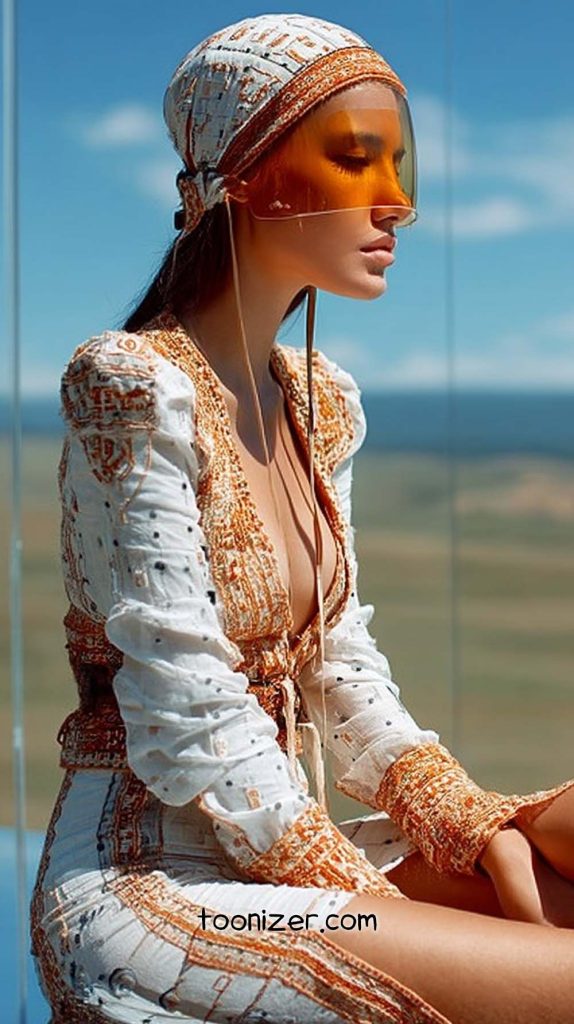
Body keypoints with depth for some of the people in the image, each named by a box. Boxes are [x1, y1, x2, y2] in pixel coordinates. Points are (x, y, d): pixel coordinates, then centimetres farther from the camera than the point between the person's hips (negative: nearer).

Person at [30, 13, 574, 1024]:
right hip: (140, 884, -8)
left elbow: (341, 676, 11)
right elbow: (192, 724, -19)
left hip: (276, 853, 8)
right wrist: (372, 911, -15)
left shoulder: (319, 403, 10)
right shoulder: (139, 390, -15)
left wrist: (479, 827, -3)